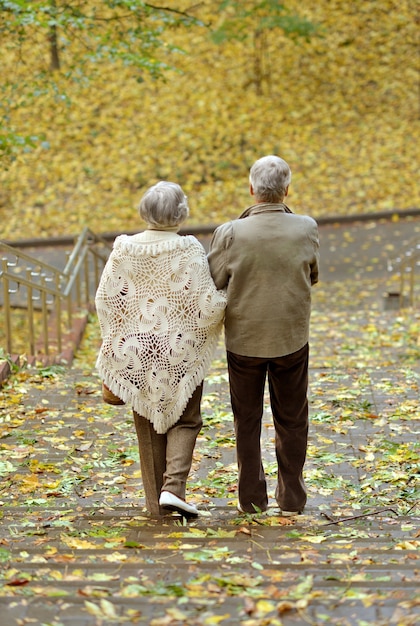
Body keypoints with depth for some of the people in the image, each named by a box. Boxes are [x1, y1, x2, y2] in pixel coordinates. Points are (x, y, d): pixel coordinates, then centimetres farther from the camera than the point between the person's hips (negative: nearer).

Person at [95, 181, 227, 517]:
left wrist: (117, 341, 13)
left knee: (148, 424, 14)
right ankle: (174, 487, -8)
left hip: (136, 350, 3)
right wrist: (227, 300, 7)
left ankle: (156, 501, 17)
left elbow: (106, 299, -1)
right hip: (179, 350, -3)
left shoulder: (124, 249, -5)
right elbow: (207, 304, -15)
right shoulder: (188, 250, -14)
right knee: (184, 419, 10)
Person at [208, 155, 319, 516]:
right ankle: (292, 499, 21)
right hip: (291, 338, 1)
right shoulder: (306, 230, -13)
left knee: (247, 421, 15)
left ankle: (252, 498, 21)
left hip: (244, 339, -1)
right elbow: (311, 278, 3)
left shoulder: (230, 234, -18)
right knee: (291, 421, 15)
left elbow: (212, 287, -8)